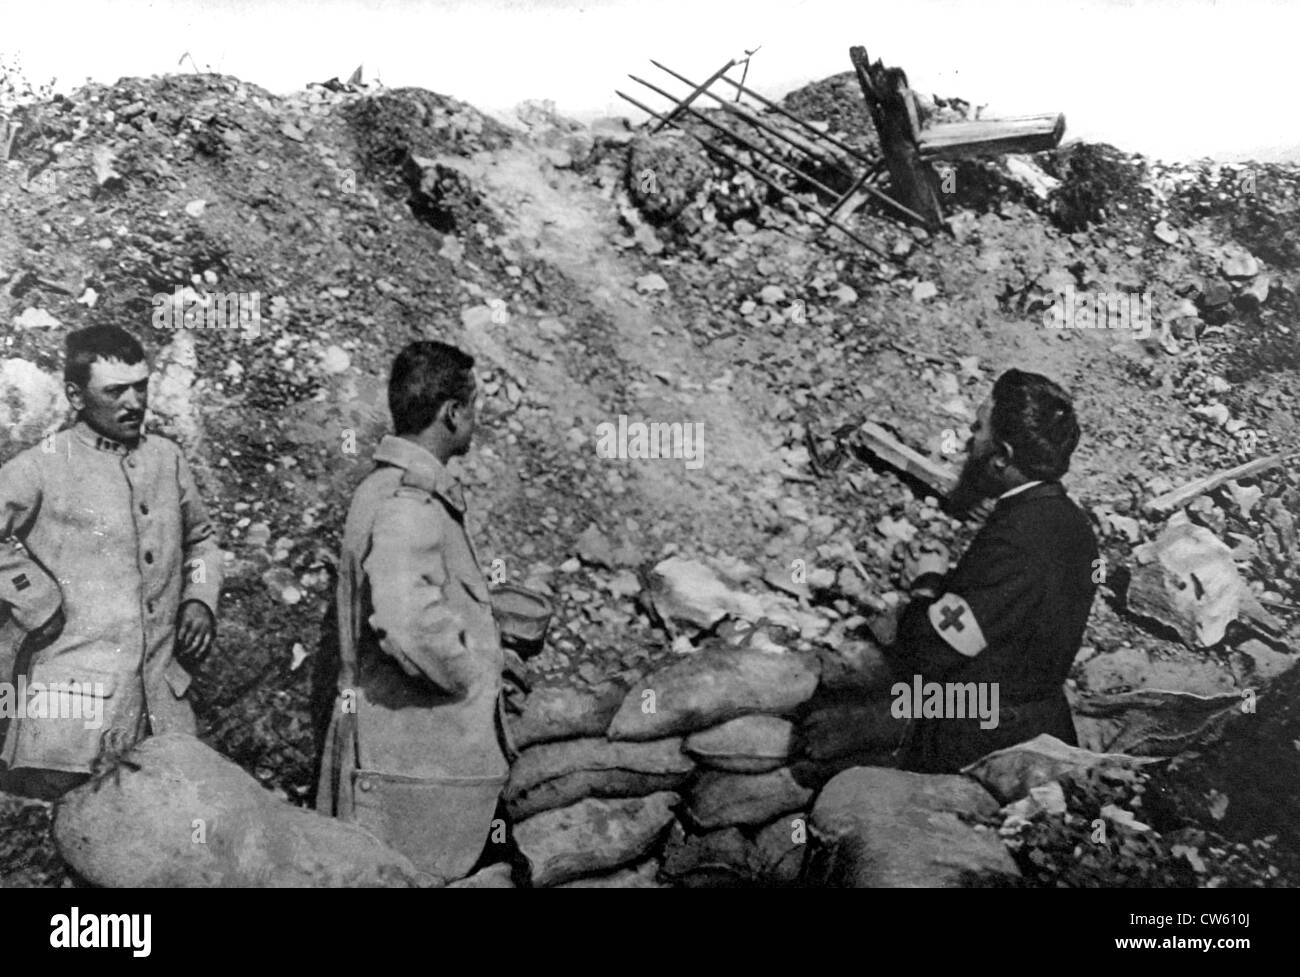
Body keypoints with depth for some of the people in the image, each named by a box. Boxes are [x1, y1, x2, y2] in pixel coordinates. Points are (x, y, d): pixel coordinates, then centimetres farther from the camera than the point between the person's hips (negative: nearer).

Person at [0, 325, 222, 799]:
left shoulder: (166, 457, 13)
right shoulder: (44, 467, -3)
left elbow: (200, 539, 25)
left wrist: (200, 598, 10)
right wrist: (40, 607, -11)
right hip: (73, 701, -5)